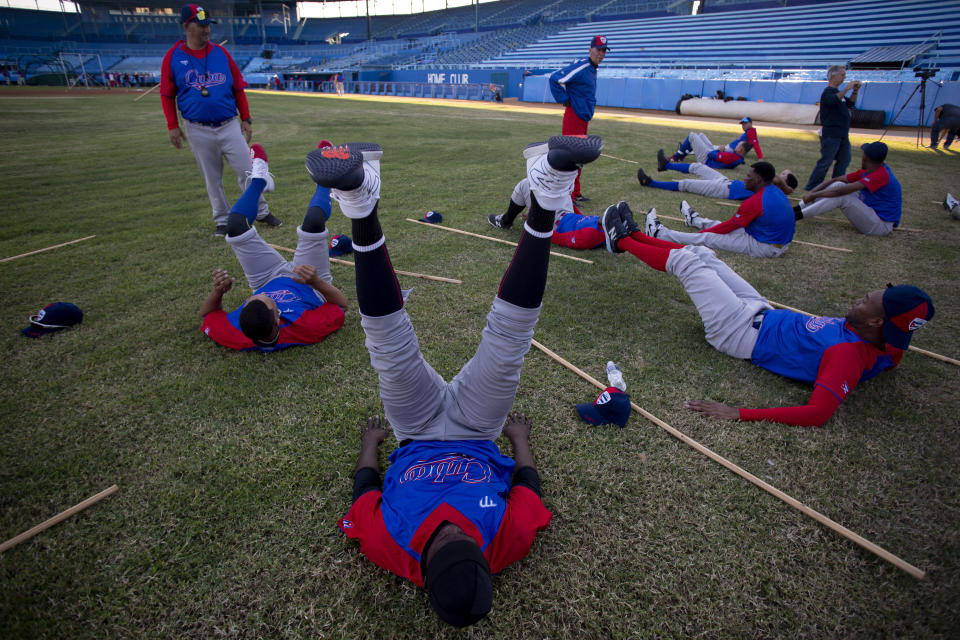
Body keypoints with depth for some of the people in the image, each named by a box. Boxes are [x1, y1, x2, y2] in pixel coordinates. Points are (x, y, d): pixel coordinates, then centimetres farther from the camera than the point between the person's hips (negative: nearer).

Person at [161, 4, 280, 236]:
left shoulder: (221, 53, 5)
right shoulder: (173, 57, 0)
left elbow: (238, 89, 9)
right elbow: (167, 95, 4)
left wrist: (246, 119, 4)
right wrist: (173, 126, -2)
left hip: (229, 125, 1)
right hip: (198, 130, -1)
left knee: (247, 170, -1)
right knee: (212, 178, 7)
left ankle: (261, 212, 15)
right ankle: (222, 220, 20)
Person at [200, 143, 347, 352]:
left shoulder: (233, 335, -40)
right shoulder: (308, 329, -47)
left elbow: (207, 313, -15)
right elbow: (342, 304, -29)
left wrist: (218, 291, -36)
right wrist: (317, 282, -46)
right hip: (313, 287, -2)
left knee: (235, 224, -8)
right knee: (314, 221, -22)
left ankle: (259, 180, 28)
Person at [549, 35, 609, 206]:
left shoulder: (592, 68, 14)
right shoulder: (581, 66, -16)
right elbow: (555, 78, -26)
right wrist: (564, 100, -18)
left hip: (584, 118, 10)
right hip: (574, 117, -10)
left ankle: (576, 193, 26)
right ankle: (568, 196, -5)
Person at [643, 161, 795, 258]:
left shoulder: (755, 202, -23)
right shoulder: (777, 192, 5)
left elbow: (730, 225, -13)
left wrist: (704, 231, 0)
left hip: (765, 247, -9)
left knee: (707, 237, -6)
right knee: (732, 226, 27)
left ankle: (659, 233, 0)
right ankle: (695, 220, 53)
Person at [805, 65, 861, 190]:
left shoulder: (839, 92, 20)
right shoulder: (828, 92, -11)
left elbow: (850, 104, 25)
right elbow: (833, 100, -33)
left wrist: (855, 91, 11)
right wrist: (846, 88, -28)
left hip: (842, 134, 10)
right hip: (831, 134, -10)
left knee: (844, 160, 13)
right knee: (826, 161, -12)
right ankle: (811, 187, -9)